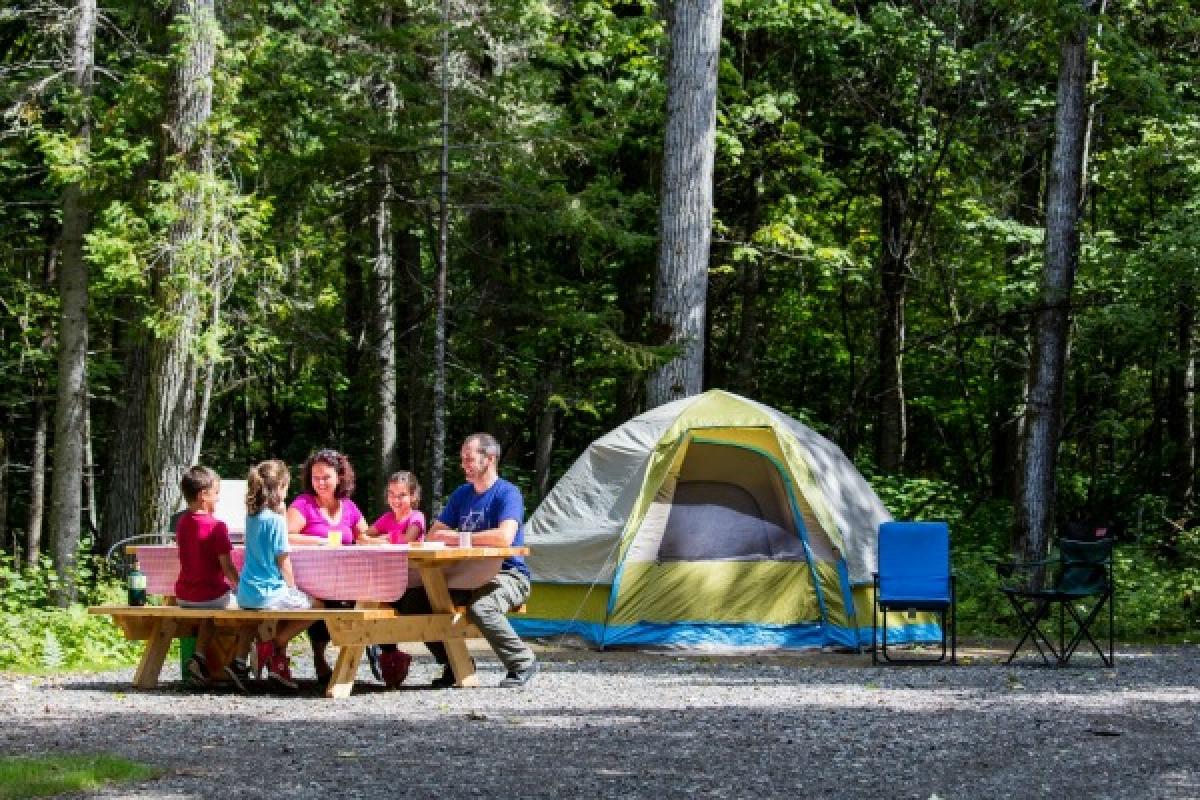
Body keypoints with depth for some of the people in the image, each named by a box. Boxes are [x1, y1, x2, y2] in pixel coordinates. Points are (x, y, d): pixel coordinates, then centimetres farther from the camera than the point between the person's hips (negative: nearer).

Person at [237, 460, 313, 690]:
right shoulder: (276, 520, -15)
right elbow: (283, 561, -10)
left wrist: (280, 510, 9)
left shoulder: (252, 516, 7)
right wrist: (292, 588, 4)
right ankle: (272, 645, 2)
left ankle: (279, 662, 19)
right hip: (269, 592, -8)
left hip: (245, 595, 8)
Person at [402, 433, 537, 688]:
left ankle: (523, 663, -16)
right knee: (413, 600, -10)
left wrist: (458, 537, -20)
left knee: (480, 607, -38)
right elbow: (433, 535, 16)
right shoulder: (462, 494, 13)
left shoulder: (507, 493, -10)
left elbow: (504, 537, -27)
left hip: (507, 574, -7)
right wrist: (436, 539, -10)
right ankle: (454, 663, 4)